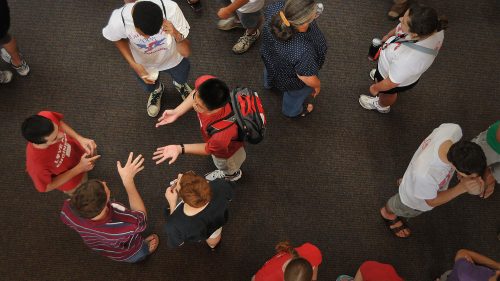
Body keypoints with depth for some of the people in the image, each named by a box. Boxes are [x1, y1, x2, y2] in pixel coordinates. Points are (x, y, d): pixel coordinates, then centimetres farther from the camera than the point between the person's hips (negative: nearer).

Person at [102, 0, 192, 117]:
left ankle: (180, 84, 69)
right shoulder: (118, 20, -38)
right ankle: (156, 90, 68)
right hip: (144, 64, 0)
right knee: (149, 88, 30)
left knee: (181, 79, 31)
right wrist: (133, 64, -24)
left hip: (173, 58, 0)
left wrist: (177, 35, -53)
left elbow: (186, 53, -33)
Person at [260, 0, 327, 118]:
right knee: (295, 94, 31)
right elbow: (308, 79, -28)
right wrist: (317, 85, -8)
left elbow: (267, 12, -8)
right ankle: (292, 110, 65)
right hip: (291, 78, -5)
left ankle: (269, 83, 77)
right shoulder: (302, 51, -48)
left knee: (270, 68, 41)